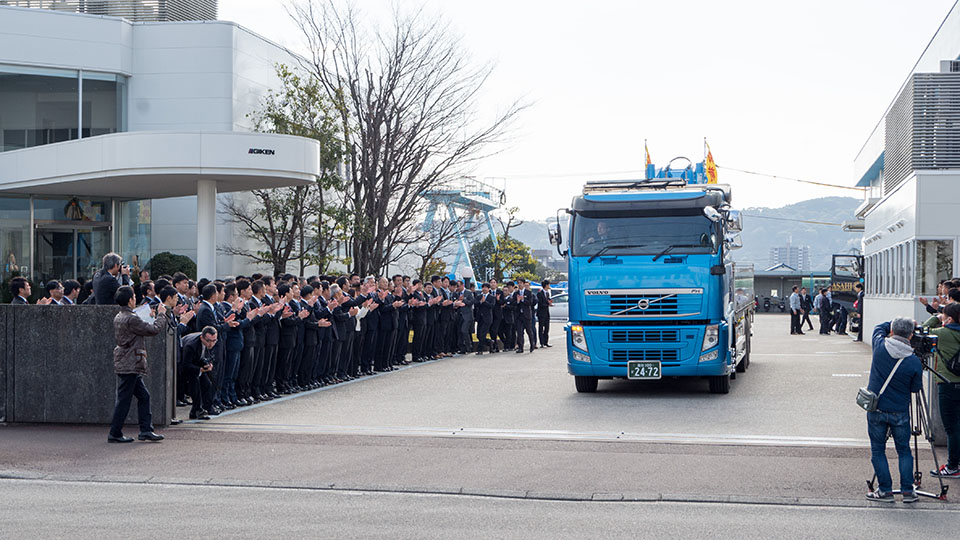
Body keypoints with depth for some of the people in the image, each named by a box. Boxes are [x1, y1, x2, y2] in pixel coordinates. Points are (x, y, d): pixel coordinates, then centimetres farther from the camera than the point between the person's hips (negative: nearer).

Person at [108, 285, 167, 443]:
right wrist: (161, 315, 0)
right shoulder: (131, 319, -18)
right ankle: (115, 434, 2)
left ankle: (146, 430, 10)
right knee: (124, 400, -3)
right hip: (130, 365, -10)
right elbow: (154, 329, -15)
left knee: (143, 396, 11)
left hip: (124, 364, 10)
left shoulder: (118, 318, 12)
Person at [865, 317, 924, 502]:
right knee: (904, 450, 14)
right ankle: (907, 490, 13)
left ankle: (885, 490, 8)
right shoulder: (914, 362, -13)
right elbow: (916, 388, 2)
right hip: (900, 412, 0)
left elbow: (879, 328, 12)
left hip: (876, 409, 0)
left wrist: (895, 324, 20)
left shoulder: (880, 346, -11)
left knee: (878, 450, 9)